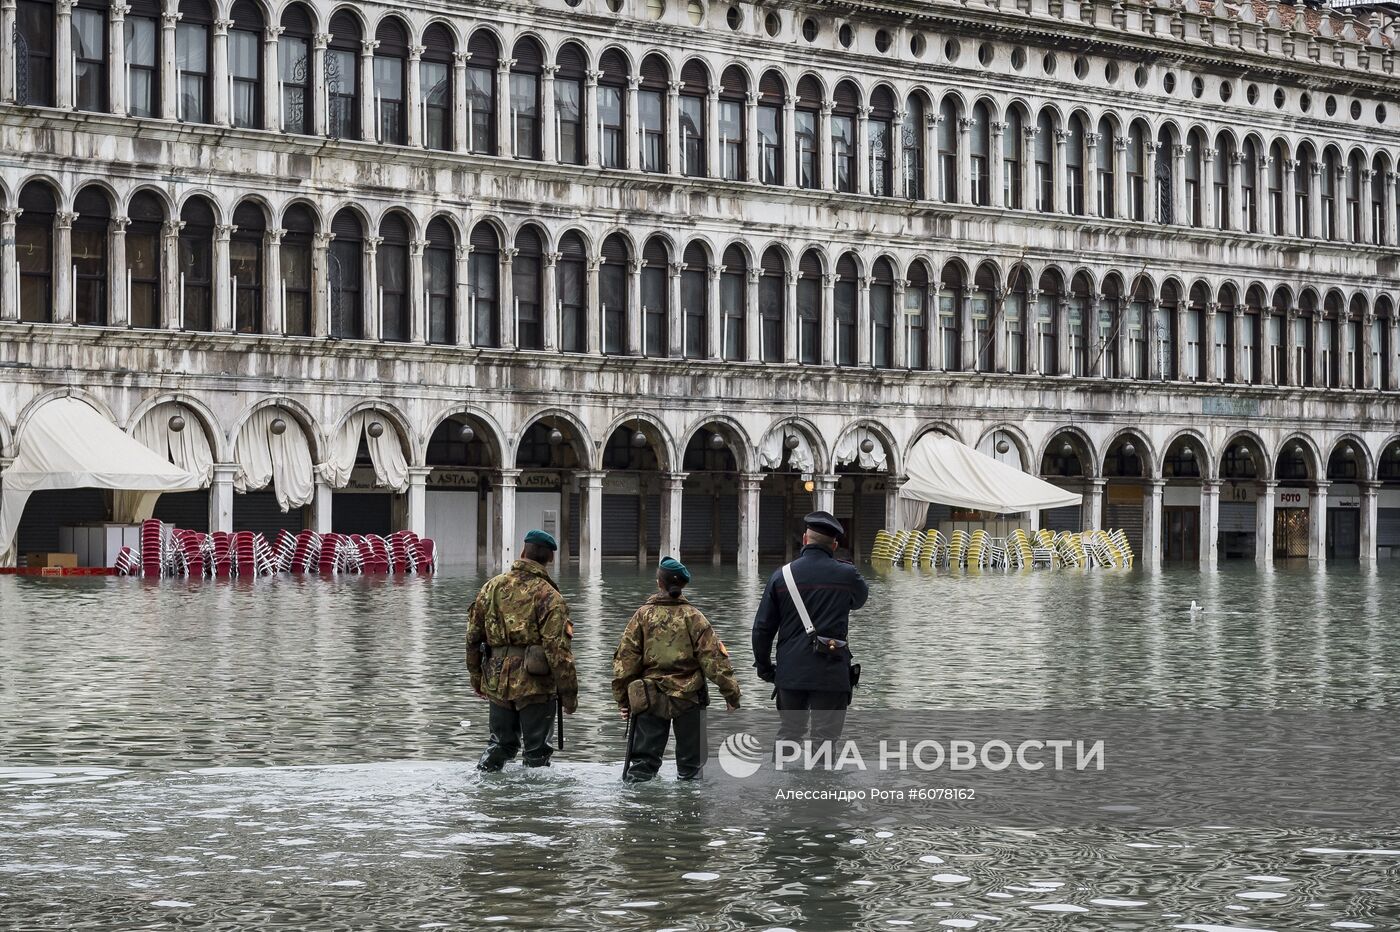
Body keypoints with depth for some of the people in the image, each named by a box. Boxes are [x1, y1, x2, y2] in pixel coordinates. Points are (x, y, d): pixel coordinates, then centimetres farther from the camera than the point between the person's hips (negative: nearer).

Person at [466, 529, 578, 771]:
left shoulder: (492, 587, 4)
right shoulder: (548, 597, -13)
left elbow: (473, 636, 11)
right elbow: (558, 650, -15)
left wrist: (477, 677, 21)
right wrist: (569, 693, -8)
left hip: (497, 682, 5)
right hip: (535, 686, -5)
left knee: (501, 742, 19)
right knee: (537, 750, 6)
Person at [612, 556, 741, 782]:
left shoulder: (643, 615, -2)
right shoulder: (693, 617, -4)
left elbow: (625, 659, -2)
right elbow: (713, 658, -5)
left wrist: (623, 699, 5)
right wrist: (731, 693, 1)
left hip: (650, 701, 0)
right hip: (689, 699, 0)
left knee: (643, 759, 4)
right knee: (691, 763, 11)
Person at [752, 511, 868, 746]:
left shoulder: (782, 575, 1)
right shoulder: (845, 574, -4)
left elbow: (762, 628, 4)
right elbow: (859, 599, 20)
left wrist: (764, 666, 17)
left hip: (790, 672, 3)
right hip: (831, 674, -2)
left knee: (789, 732, 15)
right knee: (825, 736, 0)